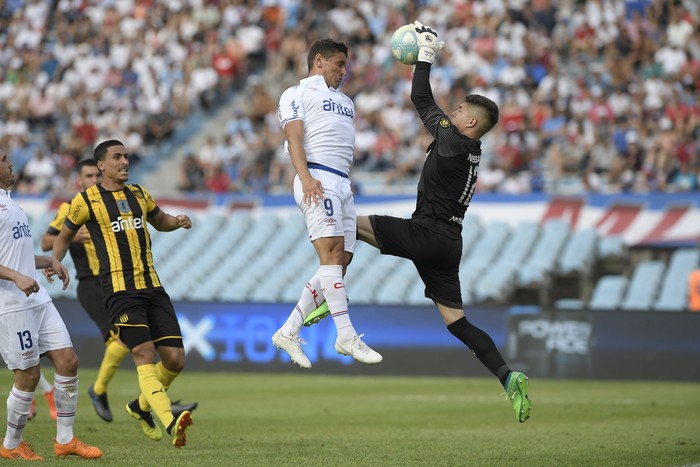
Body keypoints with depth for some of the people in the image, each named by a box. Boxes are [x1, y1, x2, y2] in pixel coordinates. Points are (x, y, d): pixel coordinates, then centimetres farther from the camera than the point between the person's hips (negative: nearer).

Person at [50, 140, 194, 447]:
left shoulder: (138, 194, 17)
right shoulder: (86, 201, 3)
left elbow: (159, 220, 34)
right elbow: (65, 235, 16)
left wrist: (178, 222, 12)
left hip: (152, 287, 6)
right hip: (120, 291, -6)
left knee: (175, 360, -1)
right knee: (145, 354, -20)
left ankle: (141, 407, 25)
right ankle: (170, 423, -34)